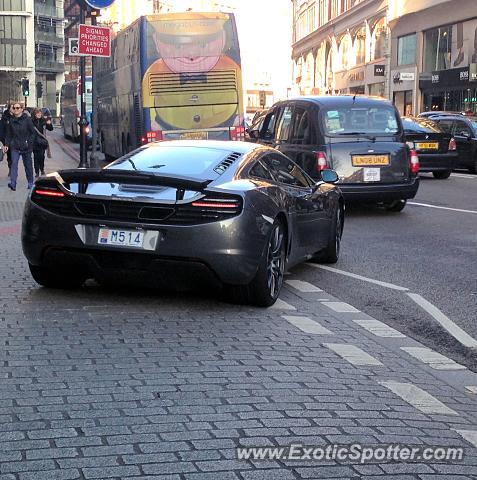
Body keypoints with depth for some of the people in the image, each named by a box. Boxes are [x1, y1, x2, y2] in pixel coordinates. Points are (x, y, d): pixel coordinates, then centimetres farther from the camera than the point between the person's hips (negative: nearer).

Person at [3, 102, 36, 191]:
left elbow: (33, 132, -2)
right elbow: (8, 134, 10)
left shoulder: (27, 119, -5)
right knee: (14, 163, -13)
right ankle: (13, 184, -20)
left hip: (26, 147, -2)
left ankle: (30, 183, 25)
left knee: (28, 165, 10)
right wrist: (7, 144, 3)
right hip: (15, 146, 2)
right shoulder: (11, 121, 4)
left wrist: (29, 142, -10)